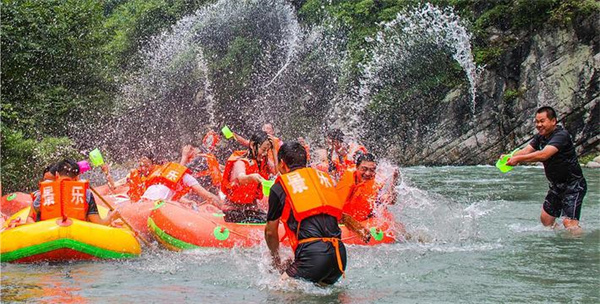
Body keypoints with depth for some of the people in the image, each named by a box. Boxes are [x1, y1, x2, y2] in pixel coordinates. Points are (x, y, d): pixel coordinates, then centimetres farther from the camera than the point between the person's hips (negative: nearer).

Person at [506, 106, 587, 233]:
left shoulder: (561, 135, -23)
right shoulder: (540, 136, 5)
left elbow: (543, 155, -36)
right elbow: (526, 151, -6)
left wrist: (518, 159, -40)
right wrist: (510, 157, -27)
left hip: (573, 185, -9)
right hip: (556, 185, 9)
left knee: (569, 222, -19)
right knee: (546, 219, 12)